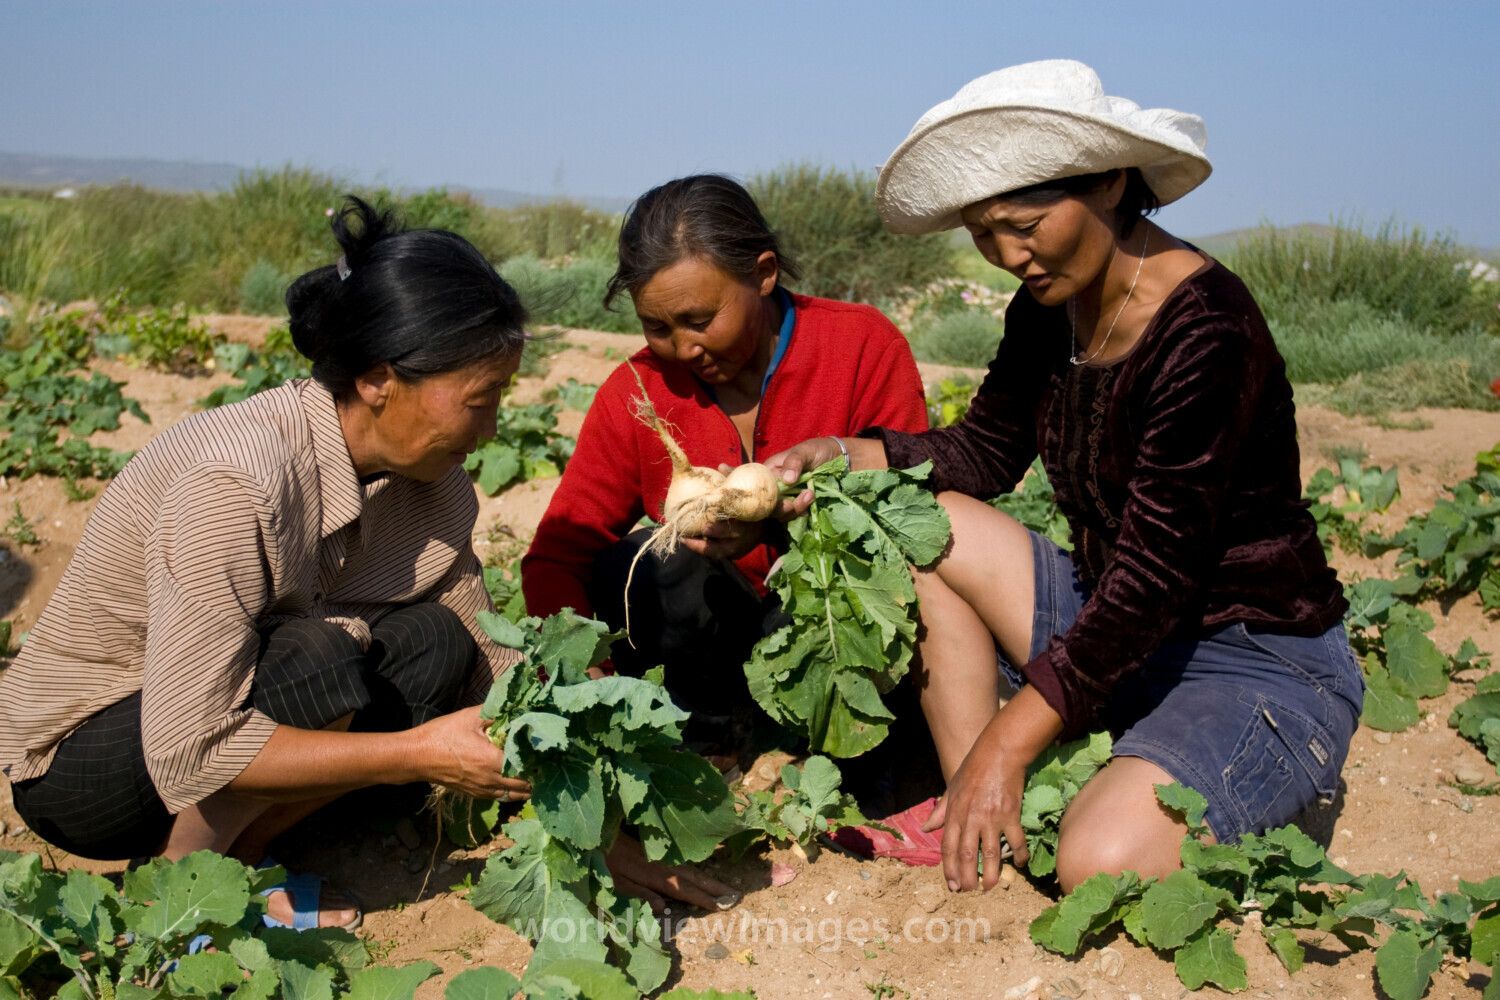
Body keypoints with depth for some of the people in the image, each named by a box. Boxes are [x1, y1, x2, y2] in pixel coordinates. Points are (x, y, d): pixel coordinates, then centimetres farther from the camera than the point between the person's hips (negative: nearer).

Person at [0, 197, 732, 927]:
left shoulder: (428, 479, -10)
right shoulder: (234, 481, -33)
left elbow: (488, 666, -2)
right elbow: (188, 754, -33)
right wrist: (421, 754, -30)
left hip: (212, 700, 7)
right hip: (74, 755, -6)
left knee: (435, 650, -16)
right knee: (316, 662, -32)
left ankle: (237, 854, -3)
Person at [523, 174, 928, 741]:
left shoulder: (866, 348, -12)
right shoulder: (637, 391, -5)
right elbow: (556, 555, -5)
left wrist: (778, 525, -35)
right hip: (723, 645, 3)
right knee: (646, 562, -27)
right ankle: (706, 746, -4)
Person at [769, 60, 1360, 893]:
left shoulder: (1204, 330, -25)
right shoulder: (1049, 305, -1)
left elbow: (1153, 580, -27)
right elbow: (985, 450, 12)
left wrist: (1005, 744, -25)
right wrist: (848, 455, -6)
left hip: (1265, 670, -8)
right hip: (1112, 625, 8)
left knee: (1100, 865, -30)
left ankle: (1270, 798, 2)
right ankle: (976, 814, -4)